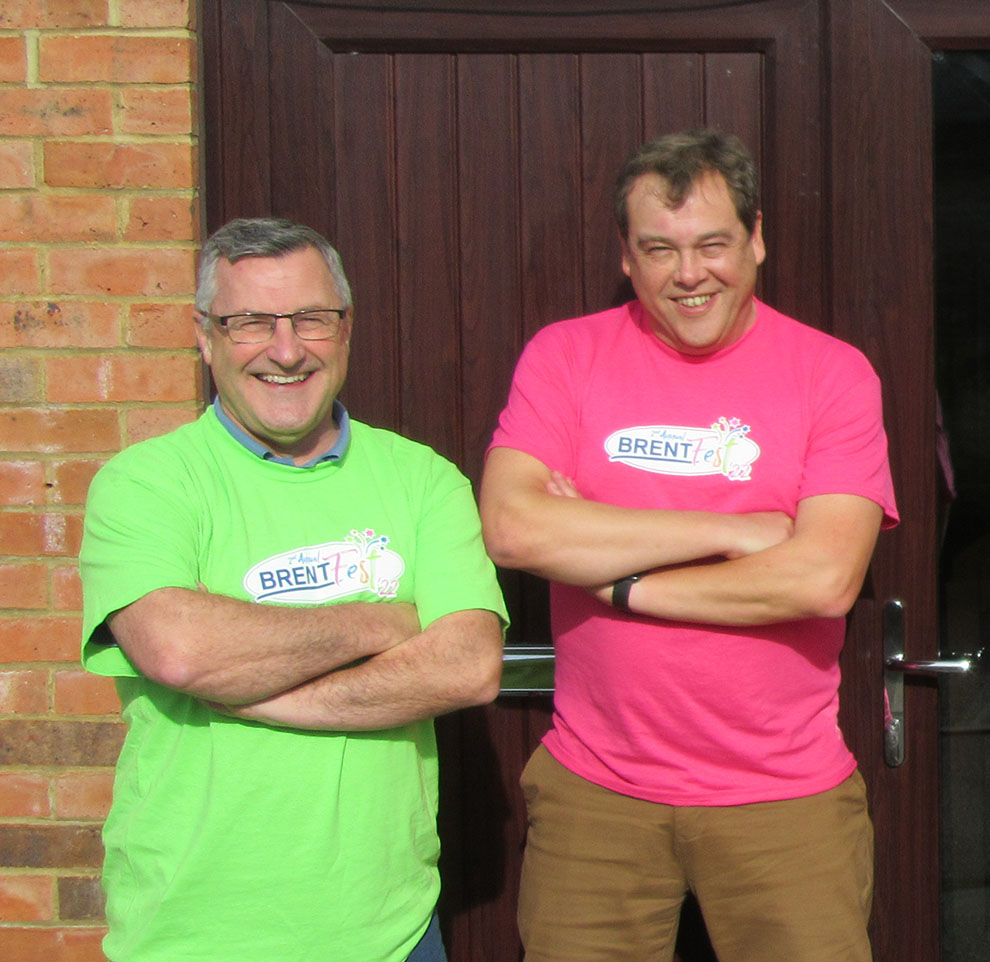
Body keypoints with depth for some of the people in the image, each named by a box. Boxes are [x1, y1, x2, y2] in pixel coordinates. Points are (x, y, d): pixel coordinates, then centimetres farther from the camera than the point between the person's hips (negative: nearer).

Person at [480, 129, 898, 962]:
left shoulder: (832, 372, -3)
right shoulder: (564, 356, 0)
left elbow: (825, 577, -15)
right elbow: (511, 527, -16)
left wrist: (616, 578, -13)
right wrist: (733, 530, -15)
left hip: (785, 797, 0)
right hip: (595, 789, 1)